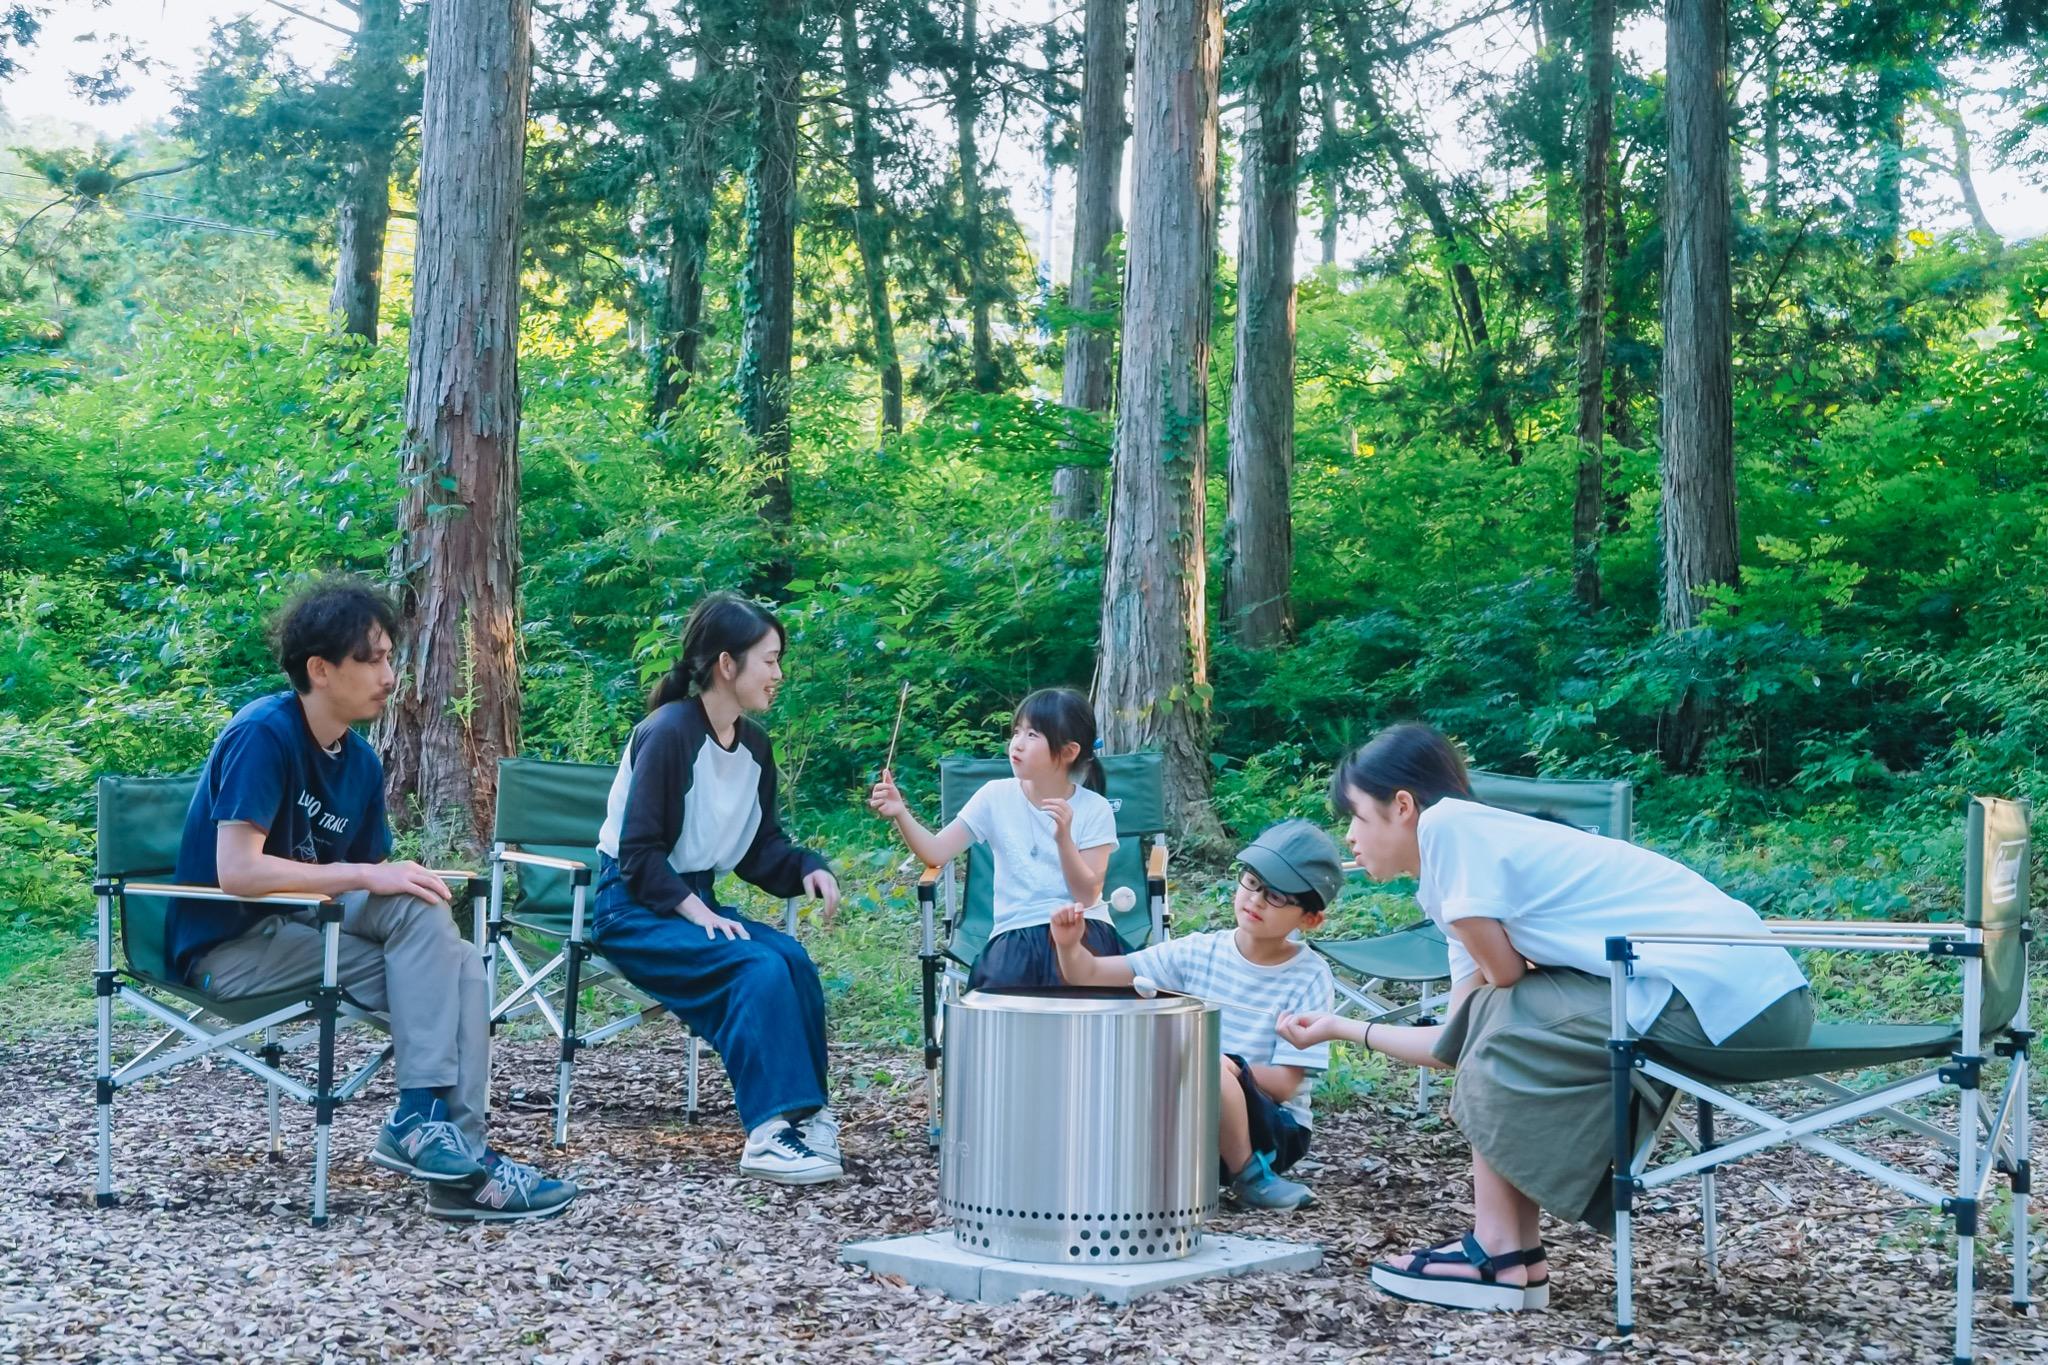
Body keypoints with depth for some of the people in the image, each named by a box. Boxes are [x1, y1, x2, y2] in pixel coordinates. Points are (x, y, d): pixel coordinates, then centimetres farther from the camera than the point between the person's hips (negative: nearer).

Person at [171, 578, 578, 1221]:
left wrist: (405, 880, -14)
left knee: (458, 964, -13)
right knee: (418, 913, -23)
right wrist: (365, 875, -25)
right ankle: (420, 1120, -21)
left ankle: (459, 1161, -18)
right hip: (227, 945, -7)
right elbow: (236, 870, -27)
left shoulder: (360, 762, 7)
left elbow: (375, 883, 9)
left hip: (299, 925, 8)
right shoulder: (263, 735, -17)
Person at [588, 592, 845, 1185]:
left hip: (695, 902, 7)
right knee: (759, 967, -29)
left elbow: (761, 848, 12)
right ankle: (769, 1132, -31)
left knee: (792, 957, -21)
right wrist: (696, 911, -26)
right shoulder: (668, 733, -16)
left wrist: (806, 868, -8)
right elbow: (639, 853, -17)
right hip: (632, 907, -7)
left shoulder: (754, 745, 7)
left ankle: (803, 1114, -17)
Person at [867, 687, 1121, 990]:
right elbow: (936, 852, -3)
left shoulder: (1095, 809, 0)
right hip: (1015, 932, 1)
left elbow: (1087, 895, -7)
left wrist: (1063, 837, -20)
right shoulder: (996, 797, 4)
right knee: (1000, 986, -30)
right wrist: (900, 814, -19)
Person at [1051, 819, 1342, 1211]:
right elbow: (1091, 975, -4)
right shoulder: (1199, 952, 0)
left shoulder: (1309, 977, -7)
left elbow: (1285, 1084, -13)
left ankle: (1250, 1175, -11)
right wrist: (1069, 945, -26)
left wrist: (1231, 1067, -29)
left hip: (1271, 1128, -2)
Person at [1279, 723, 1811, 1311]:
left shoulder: (1448, 823, -7)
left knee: (1503, 1024, -4)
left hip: (1721, 996, -10)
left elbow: (1504, 976, -8)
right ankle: (1513, 1249, 14)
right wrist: (1341, 1027, 30)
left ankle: (1500, 1258, 2)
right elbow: (1458, 1046, 21)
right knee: (1496, 1022, 15)